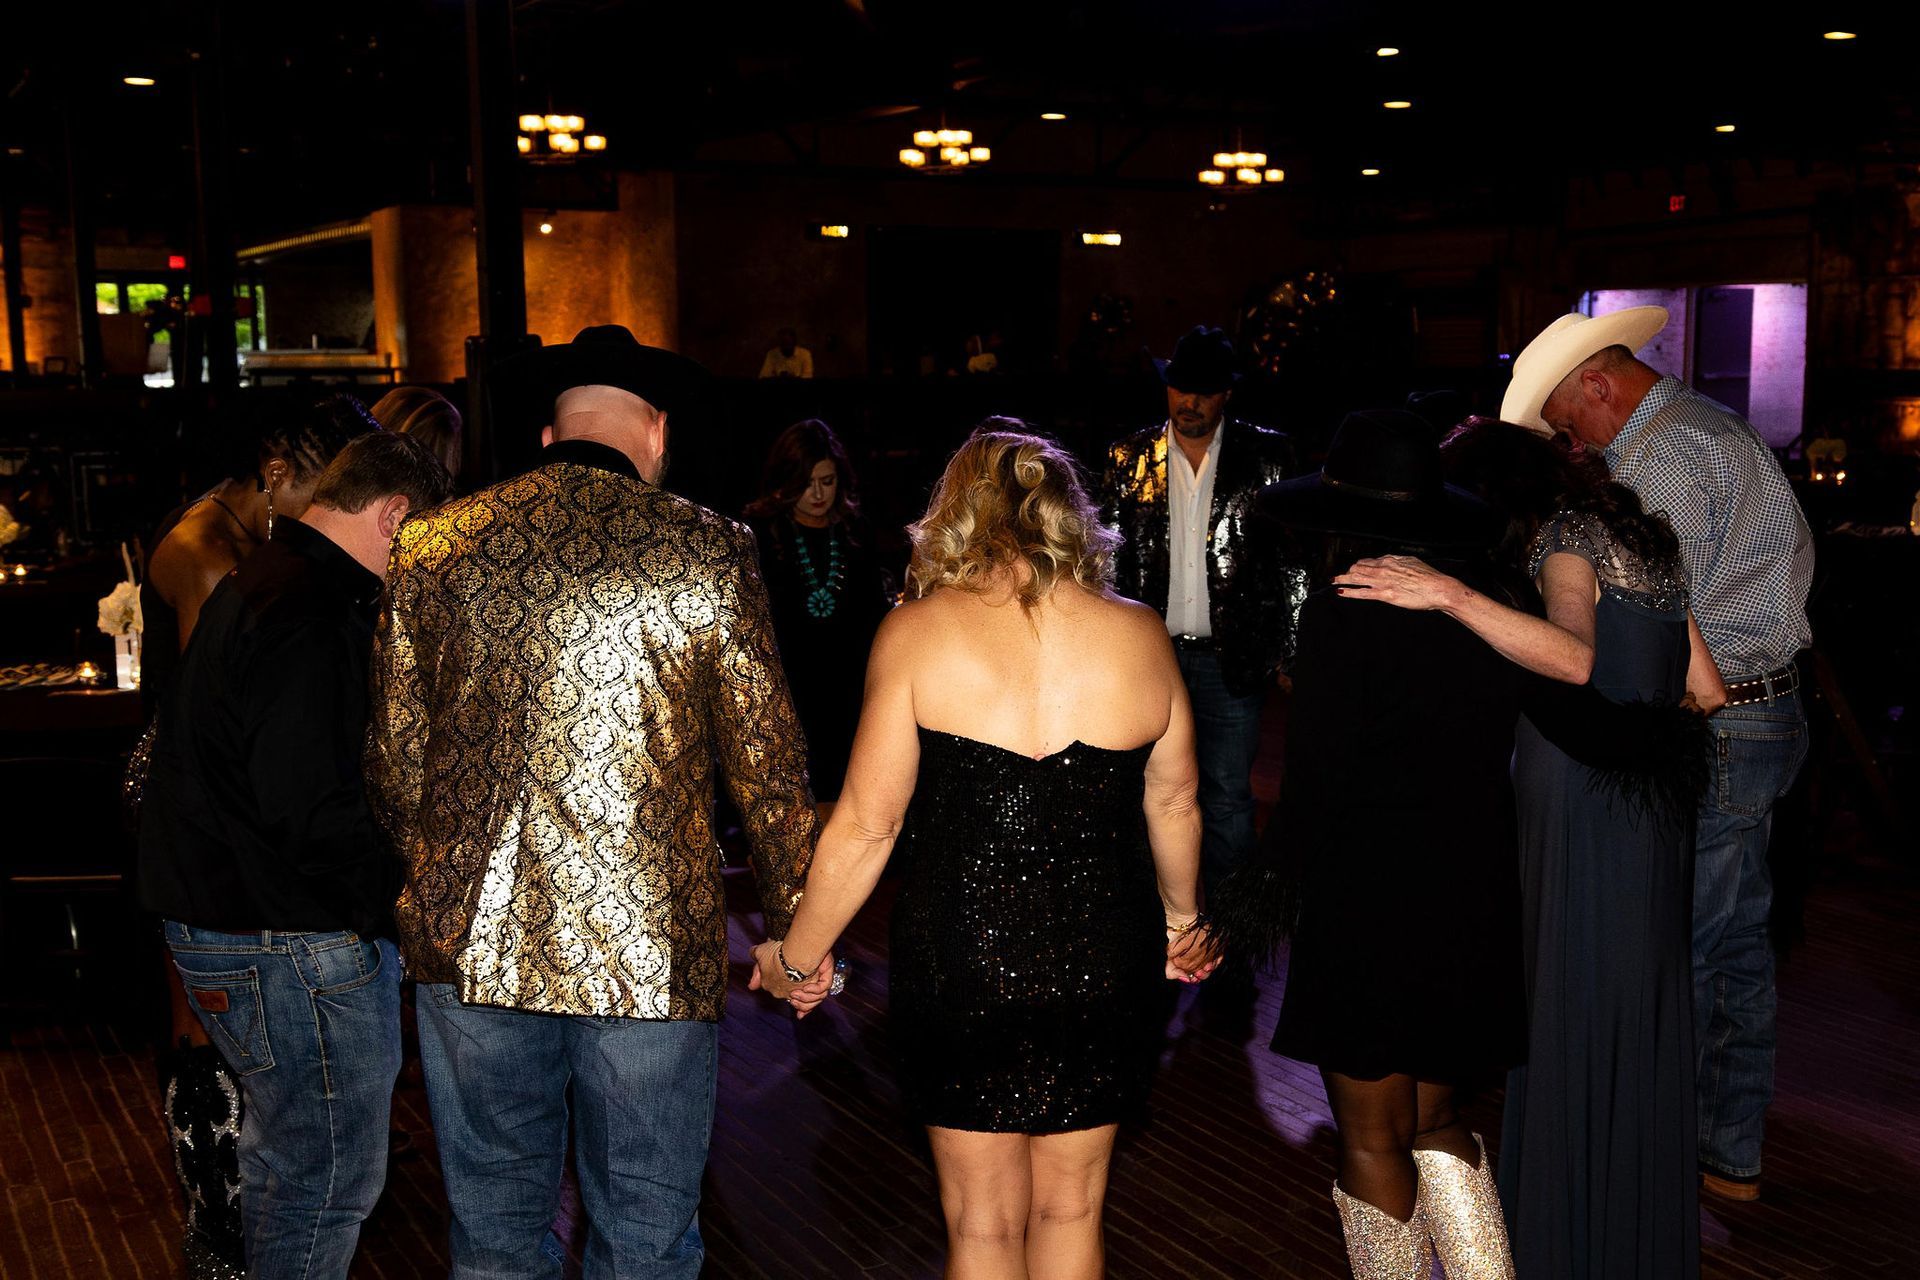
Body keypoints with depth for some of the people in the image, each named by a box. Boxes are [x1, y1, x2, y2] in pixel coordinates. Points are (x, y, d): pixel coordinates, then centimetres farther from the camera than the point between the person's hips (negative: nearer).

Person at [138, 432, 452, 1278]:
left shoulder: (255, 587, 14)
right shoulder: (312, 620, -22)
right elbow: (314, 811, -27)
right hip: (290, 940, -11)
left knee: (284, 1154, 24)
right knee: (333, 1176, 0)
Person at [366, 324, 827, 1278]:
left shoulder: (430, 547, 3)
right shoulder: (706, 550, -5)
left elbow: (393, 761, 9)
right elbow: (767, 766, -1)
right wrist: (794, 928, 10)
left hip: (470, 946, 3)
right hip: (650, 949, -2)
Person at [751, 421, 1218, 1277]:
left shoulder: (916, 633, -9)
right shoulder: (1140, 634, -1)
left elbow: (865, 827, -8)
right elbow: (1174, 805, 11)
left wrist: (796, 957, 7)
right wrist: (1180, 918, 29)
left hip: (963, 964, -2)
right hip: (1105, 964, 2)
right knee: (1070, 1209, 19)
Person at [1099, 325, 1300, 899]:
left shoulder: (1266, 454, -1)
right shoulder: (1130, 458, 4)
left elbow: (1292, 556, -1)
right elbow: (1109, 559, 7)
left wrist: (1290, 651, -5)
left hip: (1231, 657, -2)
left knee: (1228, 799, 5)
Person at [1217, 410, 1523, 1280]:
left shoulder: (1342, 613, -16)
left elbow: (1315, 780, -13)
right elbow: (1501, 759, 7)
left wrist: (1270, 884, 2)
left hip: (1367, 909, -6)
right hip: (1476, 905, 6)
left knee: (1373, 1141, 11)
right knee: (1432, 1122, 21)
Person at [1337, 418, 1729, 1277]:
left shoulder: (1566, 541, -13)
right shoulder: (1642, 539, 13)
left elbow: (1575, 660, -35)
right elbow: (1706, 691, 14)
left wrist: (1450, 595, -41)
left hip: (1589, 827, -9)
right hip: (1654, 822, 9)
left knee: (1575, 1039, 0)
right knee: (1640, 1042, 18)